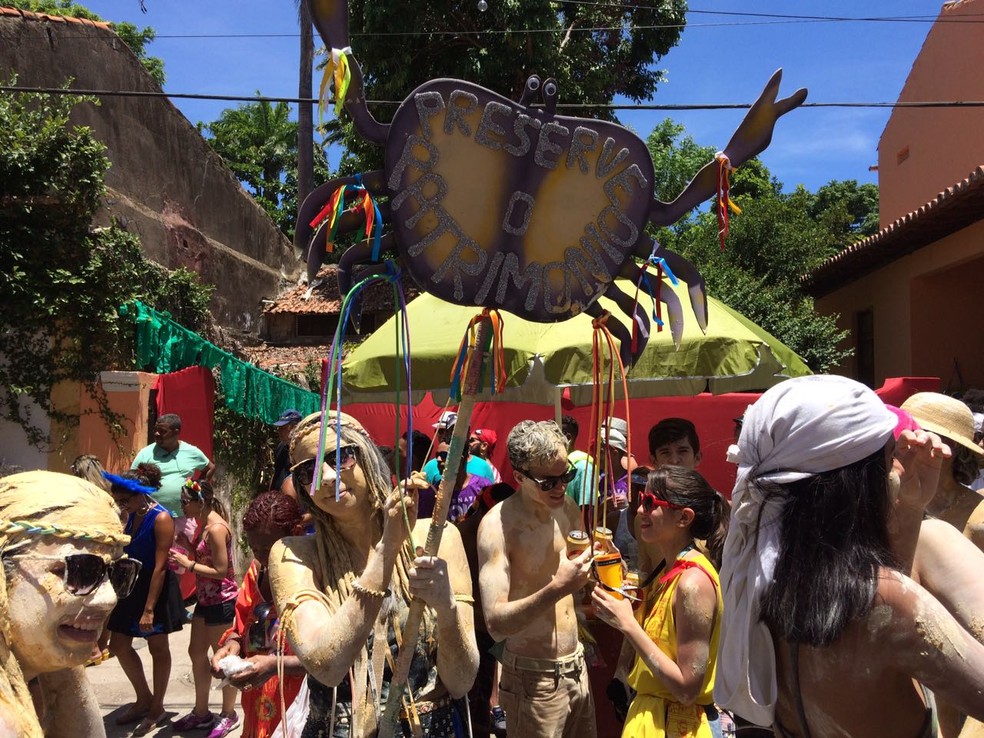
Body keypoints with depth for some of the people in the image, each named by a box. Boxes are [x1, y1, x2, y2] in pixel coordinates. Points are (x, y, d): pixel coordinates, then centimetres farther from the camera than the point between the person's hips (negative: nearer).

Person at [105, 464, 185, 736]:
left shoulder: (161, 519, -20)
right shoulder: (132, 515, 4)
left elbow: (160, 567, -21)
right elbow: (128, 554, 13)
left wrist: (149, 609, -22)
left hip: (155, 588, -8)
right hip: (132, 585, 8)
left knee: (157, 647, 8)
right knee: (119, 645, 12)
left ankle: (157, 708, 24)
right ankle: (144, 699, 31)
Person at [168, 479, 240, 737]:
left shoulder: (216, 528, -23)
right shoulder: (204, 524, 6)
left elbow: (221, 570, -23)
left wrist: (188, 564, -18)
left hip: (221, 600, -10)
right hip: (206, 599, 10)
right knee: (196, 653, 18)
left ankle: (229, 715, 23)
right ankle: (201, 713, 33)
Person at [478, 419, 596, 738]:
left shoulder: (567, 508, 1)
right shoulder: (498, 525, -19)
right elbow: (496, 623, -25)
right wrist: (557, 589, -36)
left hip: (577, 666, 6)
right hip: (534, 677, -6)